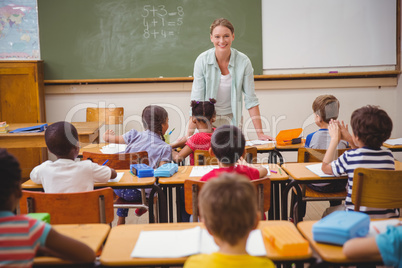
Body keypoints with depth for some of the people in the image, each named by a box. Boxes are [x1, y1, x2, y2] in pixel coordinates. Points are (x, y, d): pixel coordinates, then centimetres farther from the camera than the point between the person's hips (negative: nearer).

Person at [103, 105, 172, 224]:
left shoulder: (135, 135, 6)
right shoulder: (165, 148, -1)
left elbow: (107, 138, 11)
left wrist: (109, 134, 34)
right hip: (140, 192, -3)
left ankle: (121, 220, 45)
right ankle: (142, 207, 41)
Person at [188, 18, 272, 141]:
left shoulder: (243, 61, -12)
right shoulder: (202, 60, -14)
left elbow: (251, 99, -8)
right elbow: (197, 99, -14)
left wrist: (260, 133, -11)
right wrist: (189, 135, -20)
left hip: (232, 119, 1)